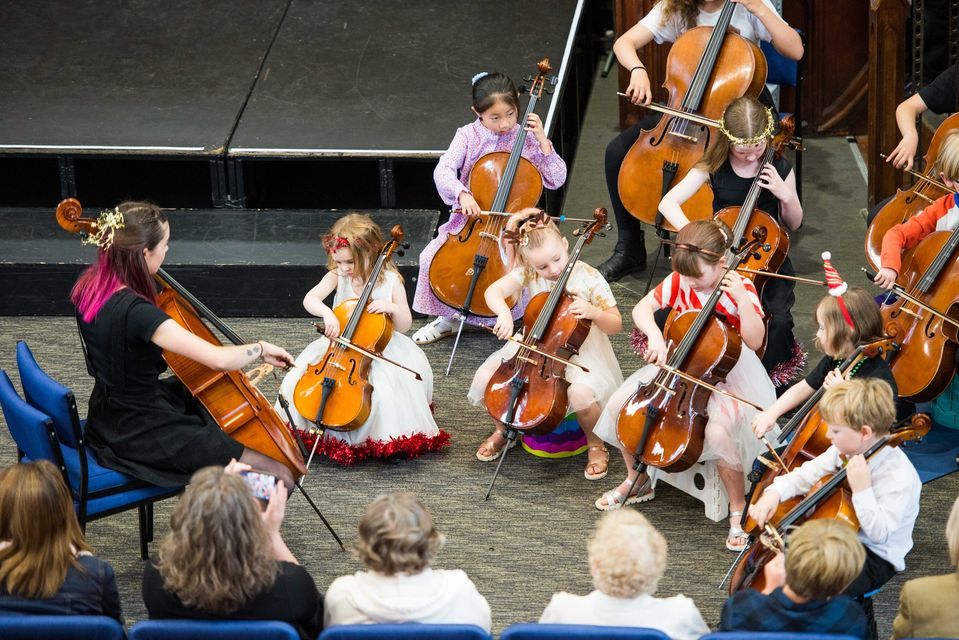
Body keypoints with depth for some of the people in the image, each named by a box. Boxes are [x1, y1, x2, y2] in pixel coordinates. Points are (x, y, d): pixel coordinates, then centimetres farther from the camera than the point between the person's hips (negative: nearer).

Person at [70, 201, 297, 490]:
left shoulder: (90, 284, -4)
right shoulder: (136, 312, -31)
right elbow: (219, 359, -35)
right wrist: (261, 348, -16)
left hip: (111, 417, 10)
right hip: (143, 435, -10)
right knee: (279, 479, -12)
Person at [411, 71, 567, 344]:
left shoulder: (526, 139, -3)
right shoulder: (468, 136, -3)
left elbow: (556, 179, -5)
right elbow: (443, 171, -15)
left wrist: (543, 142, -15)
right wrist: (462, 193, -34)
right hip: (470, 220, 1)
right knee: (431, 257, -18)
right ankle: (446, 319, 5)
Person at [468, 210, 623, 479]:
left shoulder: (589, 278, -16)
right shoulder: (528, 273, -9)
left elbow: (615, 325, -10)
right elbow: (493, 291, -21)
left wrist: (593, 312, -31)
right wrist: (504, 313, -43)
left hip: (579, 352, -4)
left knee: (580, 392, -37)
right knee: (484, 379, -16)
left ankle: (596, 446, -6)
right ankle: (503, 429, 16)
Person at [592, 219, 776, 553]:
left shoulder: (740, 288, -18)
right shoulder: (679, 281, -6)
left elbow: (755, 341, -26)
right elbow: (642, 309, -3)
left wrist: (742, 300, -38)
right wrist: (654, 335, -23)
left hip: (727, 374, -5)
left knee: (718, 431, -36)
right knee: (618, 404, -9)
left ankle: (738, 510, -13)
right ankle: (637, 480, 16)